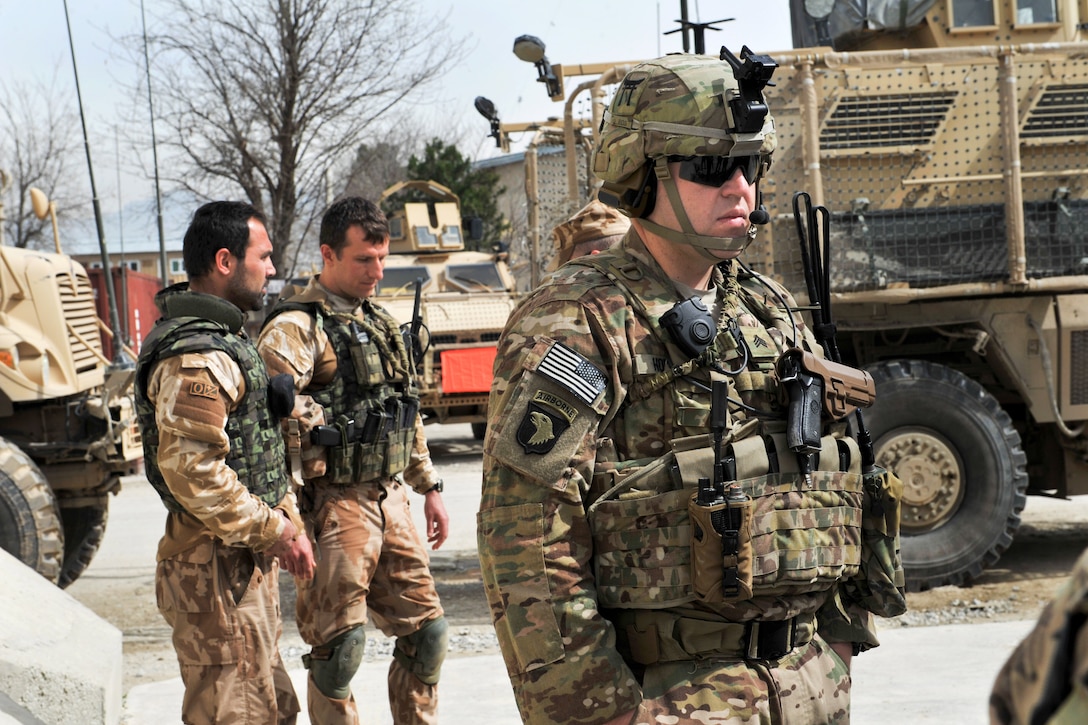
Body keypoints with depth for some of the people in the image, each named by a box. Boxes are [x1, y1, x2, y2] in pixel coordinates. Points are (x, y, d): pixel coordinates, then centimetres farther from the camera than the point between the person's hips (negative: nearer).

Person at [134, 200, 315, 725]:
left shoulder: (222, 339, 16)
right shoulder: (196, 357, -20)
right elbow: (190, 470, -27)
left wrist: (288, 521, 13)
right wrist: (269, 531, -19)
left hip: (246, 563, 11)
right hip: (217, 569, -11)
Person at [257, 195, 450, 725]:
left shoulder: (380, 325, 17)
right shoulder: (297, 327, -10)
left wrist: (429, 486, 23)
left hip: (390, 500, 8)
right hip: (336, 506, -8)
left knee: (426, 631, 10)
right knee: (339, 647, -3)